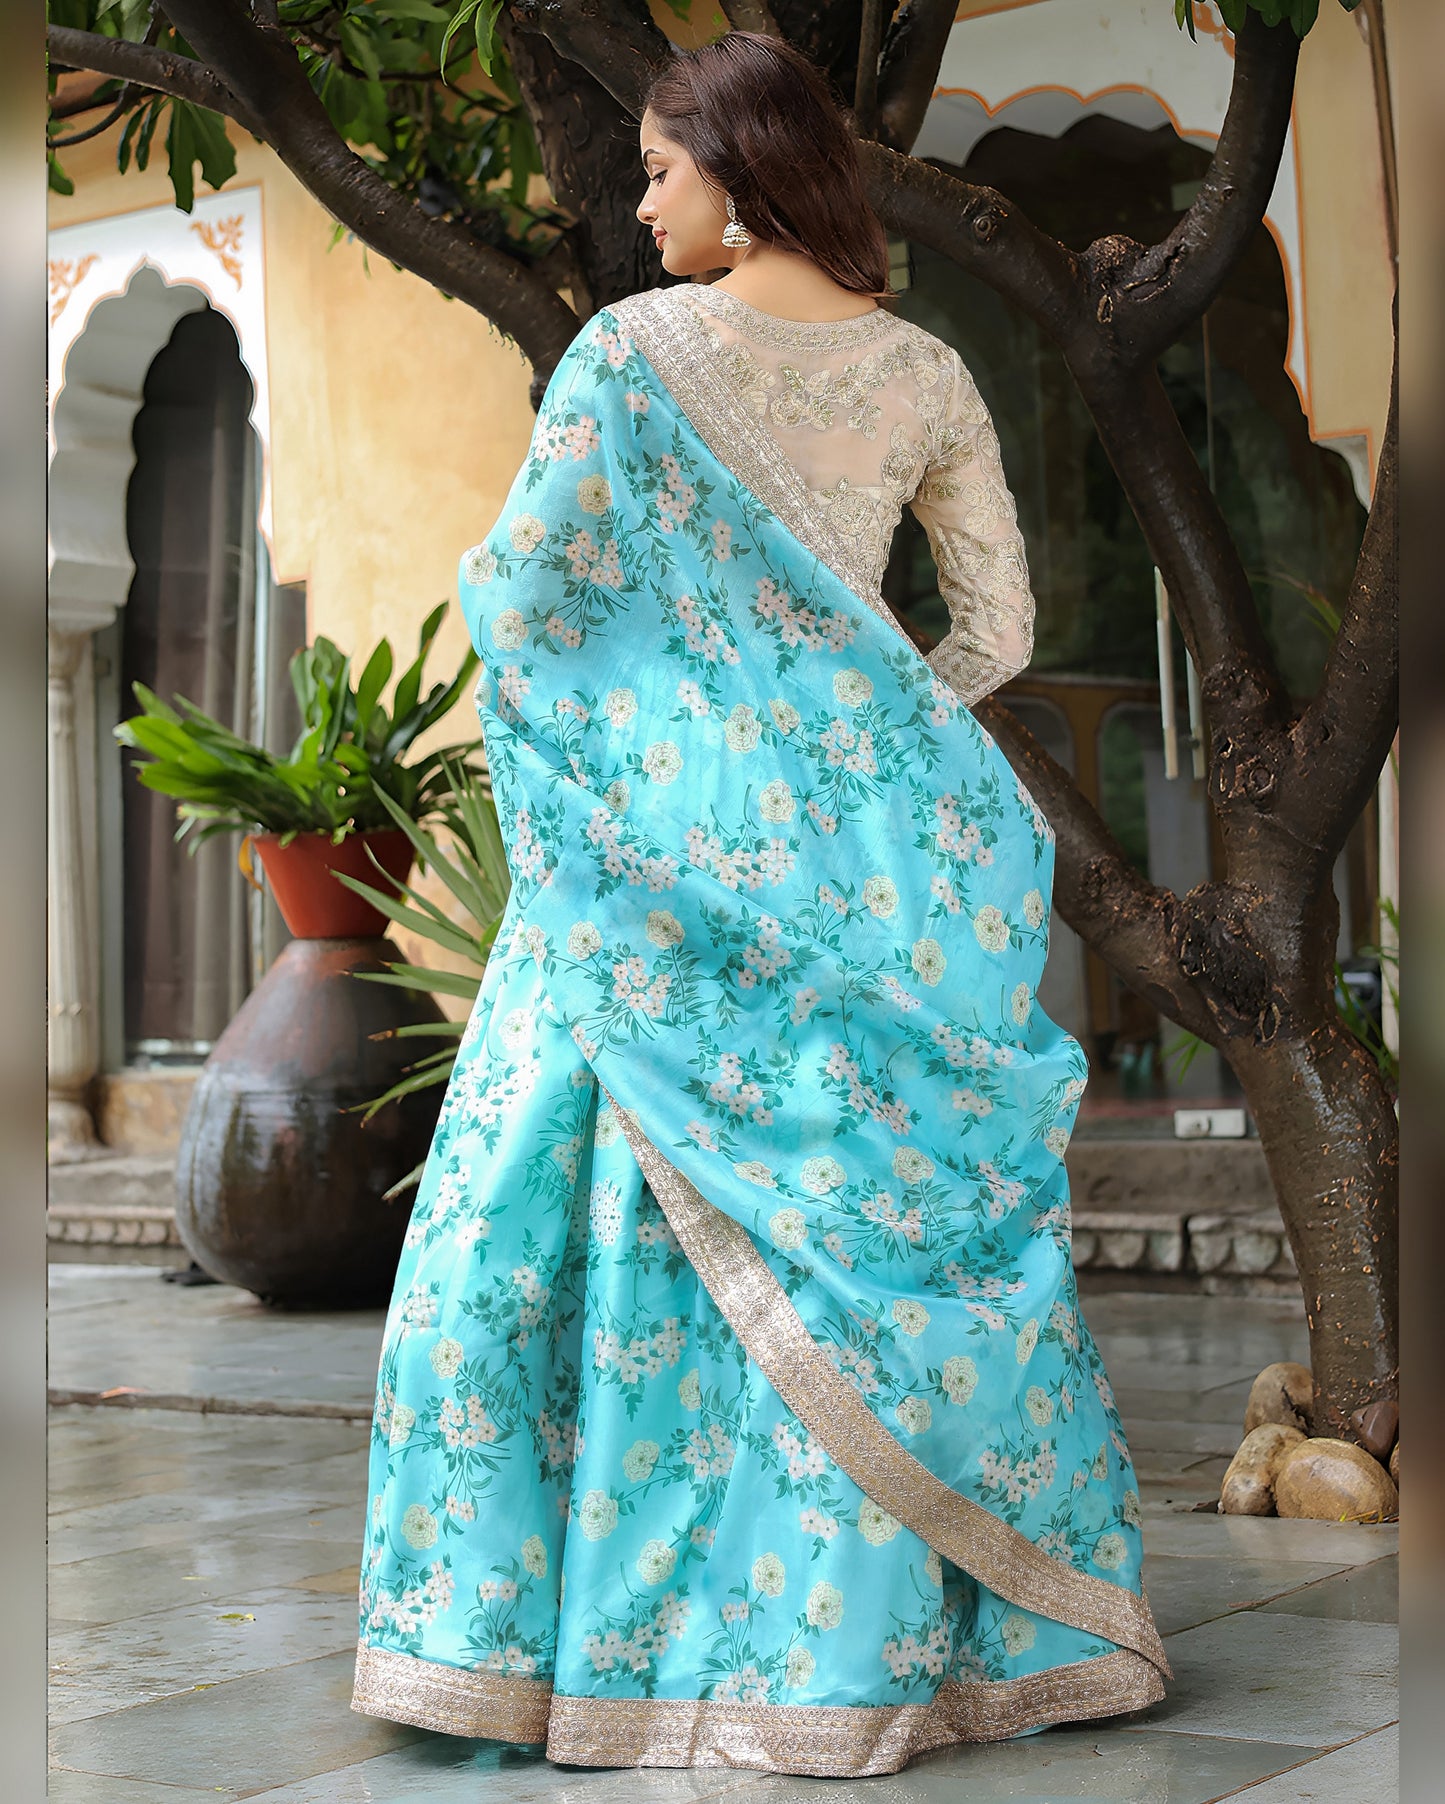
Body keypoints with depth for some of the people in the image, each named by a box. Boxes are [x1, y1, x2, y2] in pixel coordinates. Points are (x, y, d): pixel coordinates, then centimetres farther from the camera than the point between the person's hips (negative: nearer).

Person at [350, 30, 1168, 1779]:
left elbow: (515, 589, -9)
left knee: (652, 1214, 3)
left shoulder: (635, 347, -7)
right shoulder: (924, 373, 6)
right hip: (861, 846, 4)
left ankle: (542, 1619, 8)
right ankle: (871, 1629, 17)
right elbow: (999, 625, 9)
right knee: (880, 1205, 9)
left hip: (666, 831, -3)